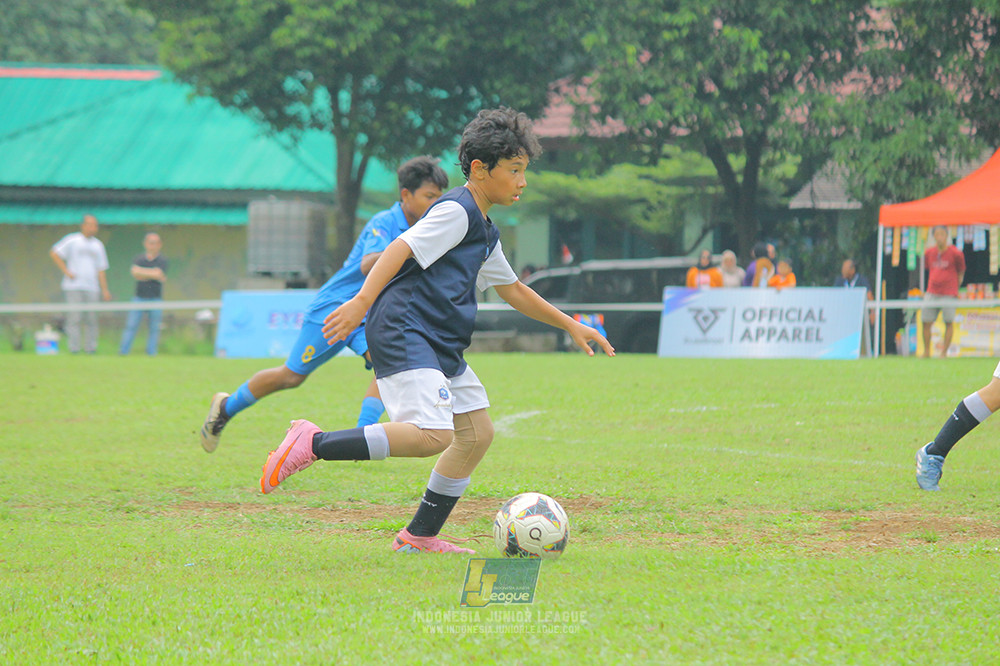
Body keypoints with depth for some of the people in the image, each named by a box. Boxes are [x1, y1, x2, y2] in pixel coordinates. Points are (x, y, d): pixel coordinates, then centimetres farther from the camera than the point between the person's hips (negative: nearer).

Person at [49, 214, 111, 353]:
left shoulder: (98, 245, 16)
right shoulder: (71, 240, 2)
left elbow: (101, 270, 17)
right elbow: (54, 253, 0)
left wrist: (105, 290, 10)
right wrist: (66, 272, -6)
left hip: (92, 288, 4)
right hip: (73, 287, -4)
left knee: (91, 319, 0)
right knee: (74, 318, -8)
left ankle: (90, 348, 5)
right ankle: (74, 348, -7)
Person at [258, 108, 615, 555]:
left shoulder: (484, 233, 23)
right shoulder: (456, 212, -8)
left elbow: (512, 290, 35)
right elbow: (402, 249, -19)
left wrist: (570, 325, 35)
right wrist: (361, 302, -30)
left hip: (439, 344, 10)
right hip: (403, 332, -10)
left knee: (477, 434, 8)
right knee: (433, 434, -25)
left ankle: (419, 537, 14)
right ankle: (313, 444, -20)